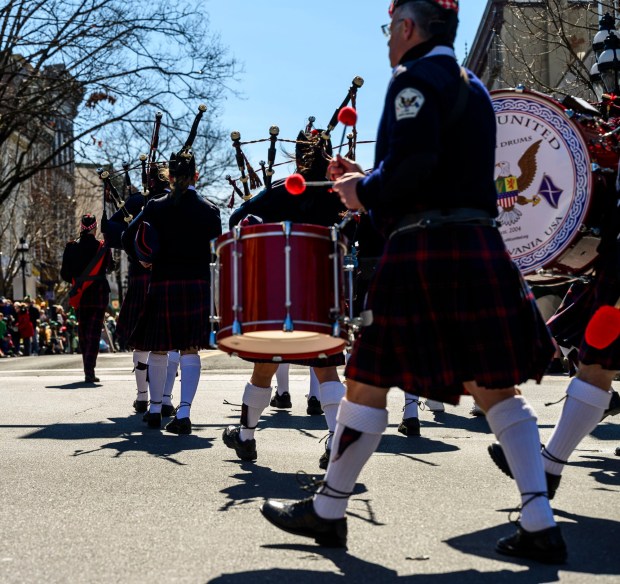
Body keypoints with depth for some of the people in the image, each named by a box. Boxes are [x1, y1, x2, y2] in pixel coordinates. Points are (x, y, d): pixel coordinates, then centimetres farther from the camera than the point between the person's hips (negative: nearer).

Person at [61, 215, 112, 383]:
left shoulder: (71, 247, -2)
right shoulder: (102, 247, -8)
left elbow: (65, 274, 1)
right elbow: (109, 265, 7)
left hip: (80, 296, 3)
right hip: (98, 295, -3)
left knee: (83, 332, 14)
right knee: (94, 331, -3)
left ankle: (88, 370, 19)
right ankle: (89, 370, -15)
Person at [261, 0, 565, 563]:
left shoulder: (415, 78, -5)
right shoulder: (474, 88, 22)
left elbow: (415, 162, -20)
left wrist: (364, 192, -3)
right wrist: (371, 181, 21)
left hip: (424, 253, -8)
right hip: (480, 251, 8)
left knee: (369, 382, 3)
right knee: (497, 388, 9)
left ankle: (328, 511, 14)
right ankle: (540, 526, 7)